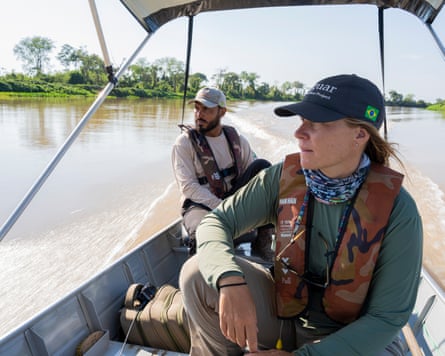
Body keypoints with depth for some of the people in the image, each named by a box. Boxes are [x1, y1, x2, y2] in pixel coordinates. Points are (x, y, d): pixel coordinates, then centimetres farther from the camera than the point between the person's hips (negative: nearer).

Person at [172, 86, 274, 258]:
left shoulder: (236, 139, 7)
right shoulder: (184, 142, -5)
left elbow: (257, 173, 5)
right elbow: (188, 187, -13)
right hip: (200, 205, -4)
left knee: (263, 166, -17)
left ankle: (263, 241, -16)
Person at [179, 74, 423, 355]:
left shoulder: (397, 209, -22)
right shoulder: (284, 178, -14)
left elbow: (388, 317, -17)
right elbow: (215, 223, -11)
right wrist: (230, 280, -33)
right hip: (284, 313, 2)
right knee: (198, 273, -20)